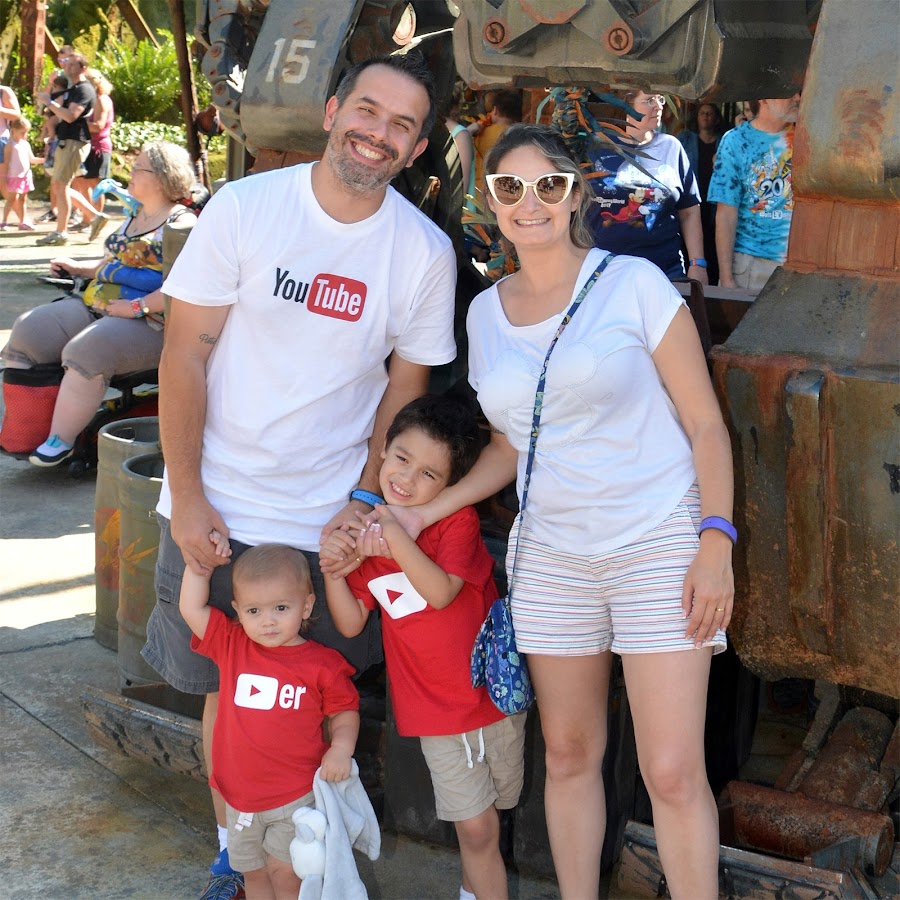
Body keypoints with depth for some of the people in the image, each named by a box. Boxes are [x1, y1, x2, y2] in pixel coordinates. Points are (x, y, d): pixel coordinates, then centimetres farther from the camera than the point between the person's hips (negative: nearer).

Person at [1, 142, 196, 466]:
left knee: (85, 352, -35)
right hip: (94, 306, 9)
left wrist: (138, 306, -23)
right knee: (27, 331, -8)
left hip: (148, 322, -9)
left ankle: (60, 441, -22)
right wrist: (78, 267, 20)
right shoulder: (135, 217, 21)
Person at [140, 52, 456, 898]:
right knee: (226, 686, 12)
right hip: (215, 508, 0)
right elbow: (184, 356, -7)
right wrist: (186, 498, -9)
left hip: (329, 518, 0)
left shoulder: (425, 250, -6)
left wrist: (366, 500, -4)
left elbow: (406, 382, 3)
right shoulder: (244, 208, -9)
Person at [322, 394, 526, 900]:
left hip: (492, 693, -1)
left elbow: (442, 591, -26)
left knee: (483, 822, 17)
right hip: (435, 708, 1)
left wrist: (397, 537, -34)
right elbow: (350, 623, 0)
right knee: (476, 828, 1)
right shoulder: (366, 532, 0)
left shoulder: (458, 521, -11)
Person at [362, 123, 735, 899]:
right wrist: (426, 512, 6)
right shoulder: (487, 312, 8)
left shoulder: (633, 284, -6)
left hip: (660, 548, -4)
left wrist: (715, 544, -13)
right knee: (568, 755, 12)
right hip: (553, 556, 4)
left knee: (673, 772, -6)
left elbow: (705, 423, -5)